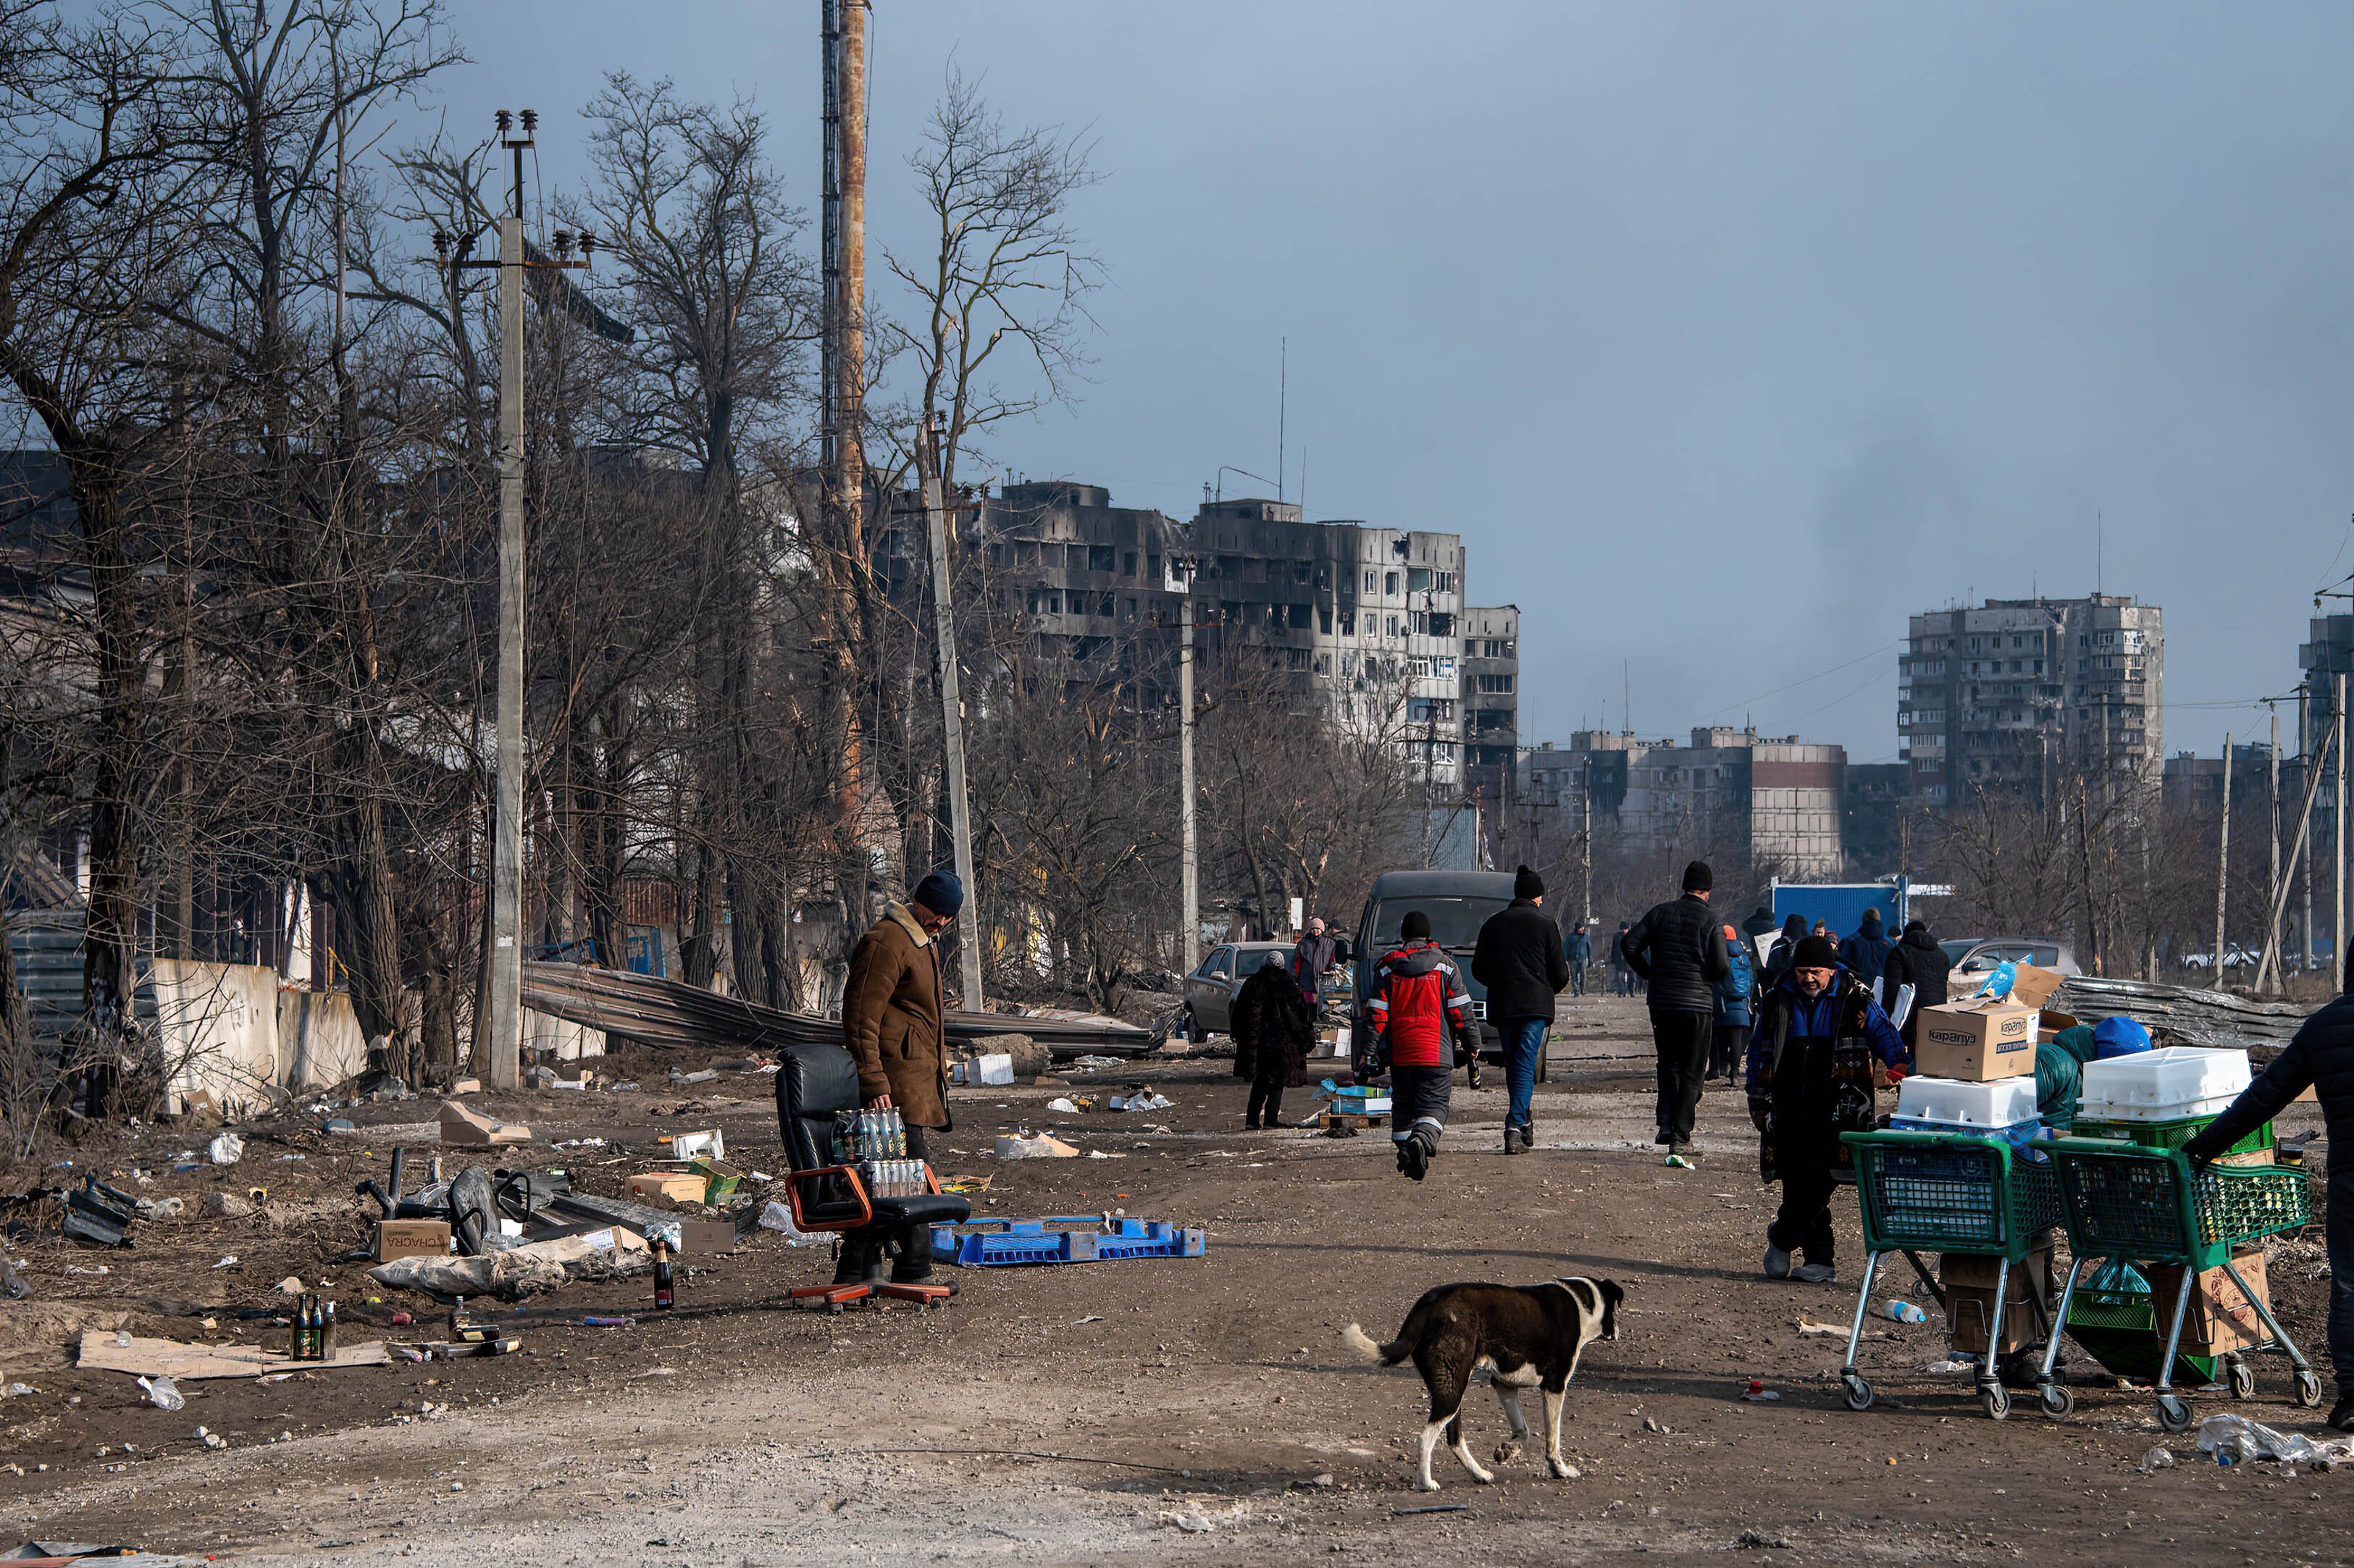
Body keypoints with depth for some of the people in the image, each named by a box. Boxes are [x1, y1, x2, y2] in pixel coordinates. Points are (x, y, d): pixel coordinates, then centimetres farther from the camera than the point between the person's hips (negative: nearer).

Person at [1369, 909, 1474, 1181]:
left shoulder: (1387, 968, 5)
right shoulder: (1444, 966, 2)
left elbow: (1377, 1015, 2)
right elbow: (1461, 1010, 2)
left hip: (1399, 1053, 2)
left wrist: (1371, 1052, 4)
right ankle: (1423, 1139, -31)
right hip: (1435, 1052, -2)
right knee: (1434, 1104, -4)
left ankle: (1405, 1148, 9)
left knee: (1403, 1105, 15)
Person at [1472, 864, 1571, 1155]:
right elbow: (1560, 974, 1)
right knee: (1525, 1064, -7)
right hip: (1535, 1005, -3)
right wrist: (1552, 989, 23)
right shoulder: (1545, 924, 0)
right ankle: (1515, 1126, -20)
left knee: (1513, 1063, 15)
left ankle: (1523, 1122, 21)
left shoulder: (1492, 924, 10)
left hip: (1501, 1007, 3)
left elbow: (1478, 970, 12)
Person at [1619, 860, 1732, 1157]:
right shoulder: (1710, 922, -7)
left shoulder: (1660, 912, 4)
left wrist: (1650, 974, 10)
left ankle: (1666, 1123, 4)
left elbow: (1629, 945, -1)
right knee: (1691, 1071, 4)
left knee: (1668, 1064, 19)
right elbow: (1722, 968, -14)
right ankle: (1680, 1137, -1)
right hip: (1697, 1004, -3)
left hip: (1661, 1000, 3)